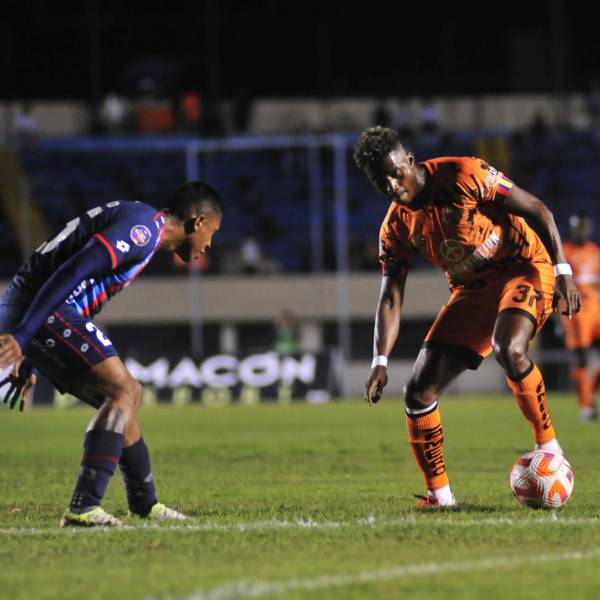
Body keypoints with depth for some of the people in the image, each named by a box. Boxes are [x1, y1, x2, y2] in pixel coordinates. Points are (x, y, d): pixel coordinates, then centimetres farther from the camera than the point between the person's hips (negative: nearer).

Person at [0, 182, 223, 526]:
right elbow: (72, 272, -21)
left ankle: (146, 505, 29)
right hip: (45, 314, -10)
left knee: (125, 395, 18)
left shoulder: (139, 227, 24)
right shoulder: (144, 226, -9)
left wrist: (29, 363, 26)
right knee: (124, 390, -14)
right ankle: (83, 508, -21)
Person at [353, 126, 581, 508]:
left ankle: (548, 446, -21)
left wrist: (562, 269, -20)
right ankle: (439, 494, 7)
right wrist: (381, 362, -11)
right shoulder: (397, 227, -1)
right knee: (419, 393, -5)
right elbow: (391, 299, 1)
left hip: (524, 267, -6)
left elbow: (538, 212, -12)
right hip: (472, 290, 6)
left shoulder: (464, 175, -17)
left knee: (509, 349, -38)